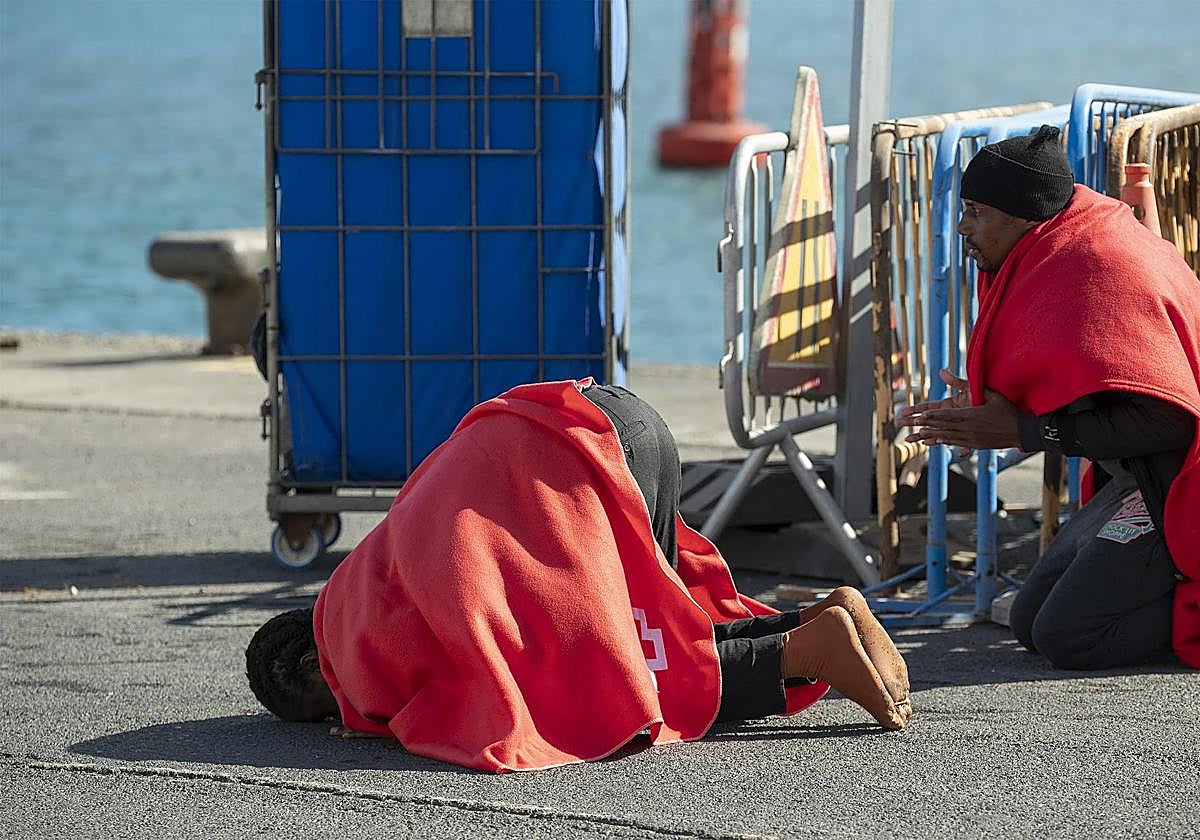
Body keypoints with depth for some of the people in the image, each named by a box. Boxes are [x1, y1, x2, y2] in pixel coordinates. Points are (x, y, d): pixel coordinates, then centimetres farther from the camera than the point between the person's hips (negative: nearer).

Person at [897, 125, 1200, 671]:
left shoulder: (1097, 275, -24)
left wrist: (1023, 431, -23)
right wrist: (990, 410, 3)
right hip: (1139, 481, 11)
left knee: (1066, 639, -16)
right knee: (1030, 623, 10)